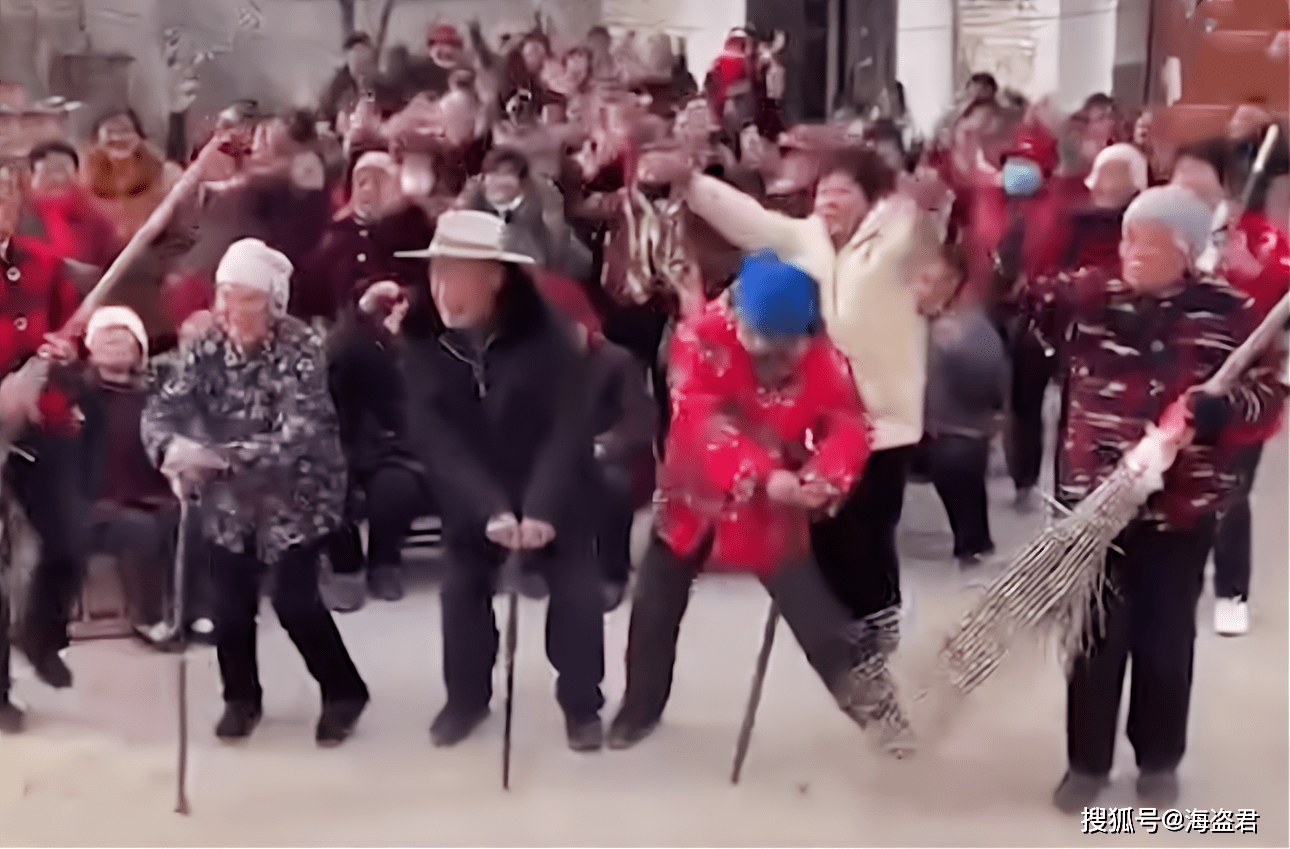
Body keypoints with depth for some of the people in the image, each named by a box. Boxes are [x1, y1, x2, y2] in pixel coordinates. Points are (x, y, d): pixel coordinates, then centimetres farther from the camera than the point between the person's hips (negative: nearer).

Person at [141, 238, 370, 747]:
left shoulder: (301, 349, -21)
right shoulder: (207, 348, -7)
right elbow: (161, 409, -13)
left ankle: (344, 692, 16)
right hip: (231, 498, 4)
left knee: (295, 601, -8)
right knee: (231, 603, 4)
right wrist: (172, 448, -38)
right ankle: (241, 697, 28)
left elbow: (298, 435, -32)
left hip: (297, 496, -4)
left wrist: (215, 457, -43)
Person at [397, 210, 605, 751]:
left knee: (578, 590, -4)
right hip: (470, 494, 2)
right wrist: (488, 507, -32)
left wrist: (543, 505, -36)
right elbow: (431, 436, -20)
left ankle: (581, 703, 16)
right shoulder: (425, 341, -14)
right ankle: (467, 697, 27)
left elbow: (570, 426, -25)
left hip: (550, 489, -2)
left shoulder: (544, 333, -21)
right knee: (462, 588, 5)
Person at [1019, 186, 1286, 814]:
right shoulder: (1089, 295, 0)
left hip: (1180, 507, -1)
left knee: (1165, 639, 11)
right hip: (1093, 497, 1)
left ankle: (1159, 761, 32)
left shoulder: (1227, 312, -5)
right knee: (1095, 636, 9)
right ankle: (1087, 761, 26)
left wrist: (1206, 412, -23)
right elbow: (1015, 293, -2)